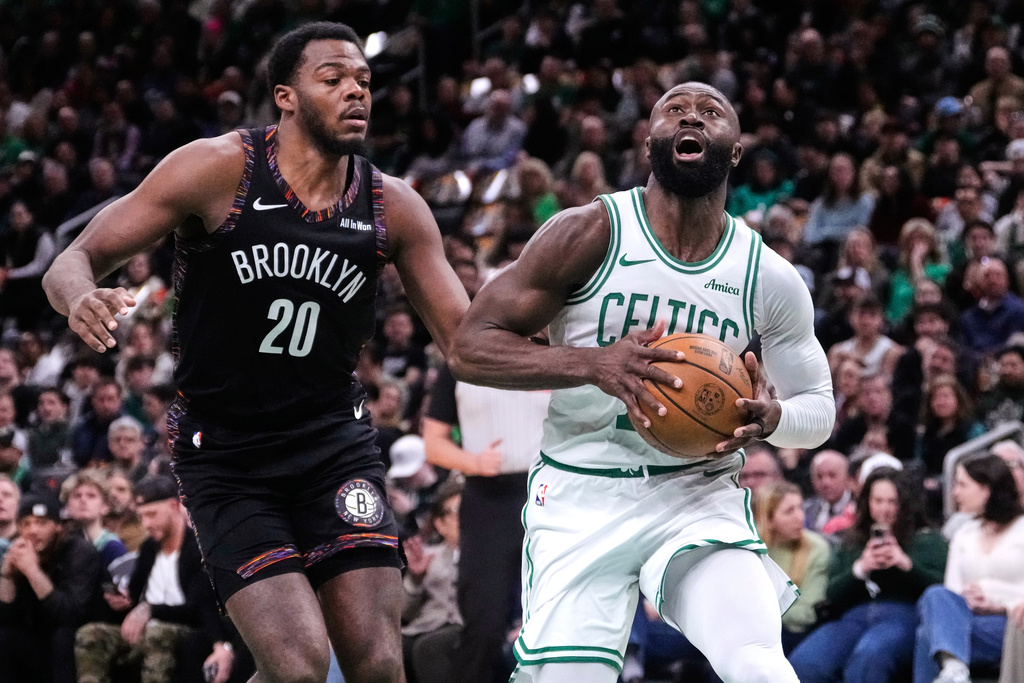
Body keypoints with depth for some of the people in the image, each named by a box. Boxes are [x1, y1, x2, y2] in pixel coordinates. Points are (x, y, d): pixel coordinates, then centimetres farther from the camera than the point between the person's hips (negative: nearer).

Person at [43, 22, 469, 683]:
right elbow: (77, 259, -9)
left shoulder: (393, 207, -1)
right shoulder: (218, 169, -11)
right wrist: (81, 299, -33)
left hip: (334, 444, 3)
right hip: (226, 458, -3)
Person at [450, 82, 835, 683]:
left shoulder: (770, 278, 1)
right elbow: (470, 348, -9)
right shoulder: (591, 234, -7)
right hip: (582, 497, -1)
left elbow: (818, 407, 13)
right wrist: (593, 364, -24)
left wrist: (772, 418, -12)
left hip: (700, 494, 1)